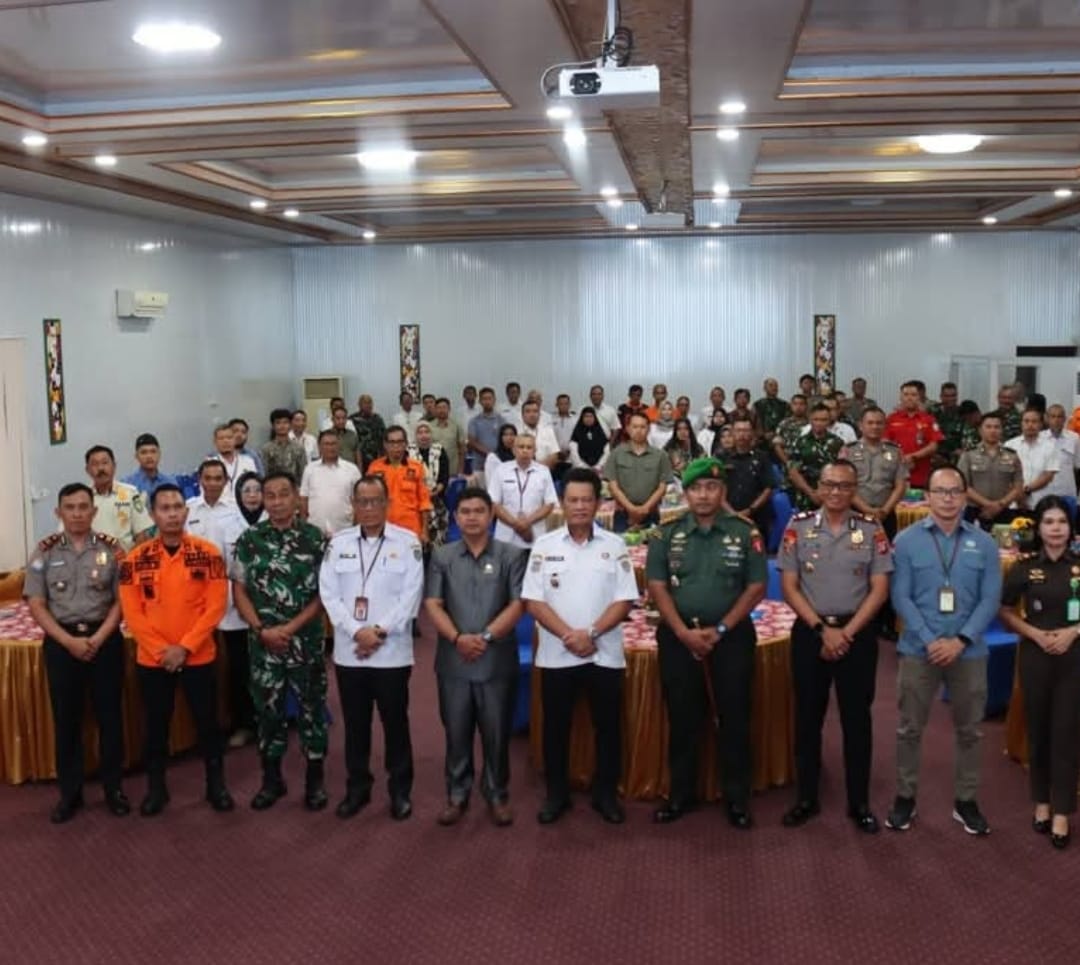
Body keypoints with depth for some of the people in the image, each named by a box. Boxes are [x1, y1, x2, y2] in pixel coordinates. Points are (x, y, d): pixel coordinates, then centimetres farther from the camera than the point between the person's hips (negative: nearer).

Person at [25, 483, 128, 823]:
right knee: (66, 718, 8)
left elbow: (121, 600, -1)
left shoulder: (111, 549, -1)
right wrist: (69, 641, -12)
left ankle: (113, 787, 20)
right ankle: (69, 792, 20)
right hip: (60, 641, 1)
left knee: (109, 714, 6)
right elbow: (36, 606, -2)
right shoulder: (45, 552, 1)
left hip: (105, 639, -1)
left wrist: (97, 639, -13)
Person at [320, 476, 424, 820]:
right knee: (355, 724, 12)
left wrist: (380, 631, -14)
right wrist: (357, 631, -12)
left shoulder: (408, 542, -3)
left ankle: (400, 790, 21)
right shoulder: (338, 543, 4)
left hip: (392, 652, -2)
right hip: (349, 651, 2)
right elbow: (329, 593, -1)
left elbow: (411, 596, -7)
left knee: (395, 722, 7)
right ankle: (357, 788, 26)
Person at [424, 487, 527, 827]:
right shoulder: (442, 556, 5)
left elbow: (517, 604, -7)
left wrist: (486, 637, -16)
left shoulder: (511, 555, 0)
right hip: (453, 662, 2)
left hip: (497, 662, -1)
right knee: (456, 732, 11)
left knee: (496, 733, 7)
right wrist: (458, 638, -16)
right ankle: (457, 795, 25)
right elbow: (433, 604, -1)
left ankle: (497, 795, 24)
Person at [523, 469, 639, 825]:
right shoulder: (544, 546, 1)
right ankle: (556, 793, 24)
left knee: (608, 726, 8)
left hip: (605, 655, 0)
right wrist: (568, 635, -15)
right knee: (556, 727, 9)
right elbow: (533, 600, -4)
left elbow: (624, 600, -3)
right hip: (556, 655, 0)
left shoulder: (614, 546, 1)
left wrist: (591, 633, -15)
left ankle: (606, 793, 23)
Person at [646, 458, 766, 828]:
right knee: (682, 720, 8)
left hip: (731, 635, -1)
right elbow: (657, 587, -1)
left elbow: (756, 587, -2)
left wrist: (721, 629, -10)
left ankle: (737, 798, 17)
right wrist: (684, 632, -12)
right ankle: (681, 794, 21)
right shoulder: (667, 535, 2)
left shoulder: (745, 533, -1)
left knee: (734, 718, 4)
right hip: (678, 636, 1)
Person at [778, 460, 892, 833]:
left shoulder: (871, 529, -1)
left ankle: (859, 803, 21)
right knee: (808, 716, 9)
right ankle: (806, 799, 22)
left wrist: (847, 632, -11)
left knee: (857, 718, 7)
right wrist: (822, 629, -11)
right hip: (810, 631, 0)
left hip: (858, 633, 0)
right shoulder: (798, 526, -1)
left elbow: (879, 589, -3)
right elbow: (789, 586, -2)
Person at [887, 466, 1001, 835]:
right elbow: (901, 597, -6)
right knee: (910, 728, 8)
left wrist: (961, 640, -14)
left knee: (969, 730, 12)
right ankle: (905, 797, 22)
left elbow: (990, 599, -3)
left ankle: (966, 801, 27)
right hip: (919, 650, -1)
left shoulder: (984, 543, 1)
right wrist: (930, 640, -16)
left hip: (969, 652, 2)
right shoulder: (907, 540, -3)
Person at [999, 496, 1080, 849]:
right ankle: (1042, 801, 26)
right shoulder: (1025, 567, -3)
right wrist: (1036, 634, -9)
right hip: (1036, 656, 1)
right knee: (1038, 730, 10)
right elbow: (1006, 611, 5)